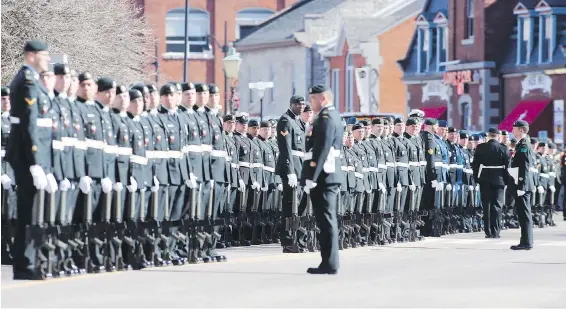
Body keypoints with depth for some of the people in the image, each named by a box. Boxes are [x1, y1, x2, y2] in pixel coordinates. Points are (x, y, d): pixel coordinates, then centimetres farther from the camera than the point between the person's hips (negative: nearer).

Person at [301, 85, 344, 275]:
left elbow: (322, 150, -21)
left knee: (326, 220, -8)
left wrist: (311, 177, -22)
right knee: (327, 220, 13)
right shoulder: (334, 116, 18)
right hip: (331, 175, 10)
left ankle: (329, 264, -6)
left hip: (323, 175, -10)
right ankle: (330, 262, 17)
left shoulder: (325, 118, -13)